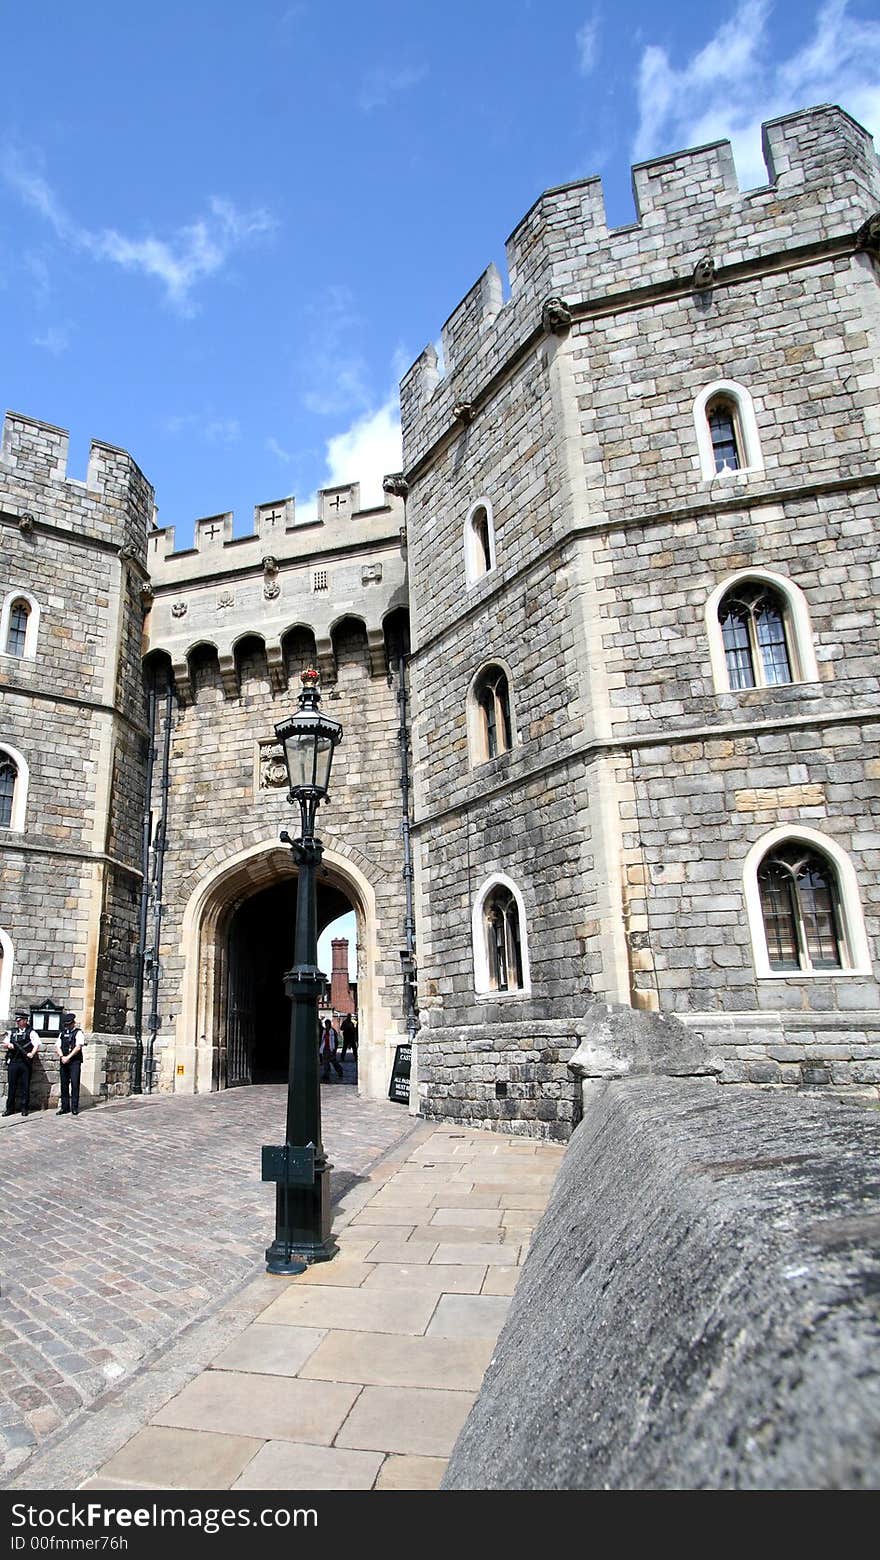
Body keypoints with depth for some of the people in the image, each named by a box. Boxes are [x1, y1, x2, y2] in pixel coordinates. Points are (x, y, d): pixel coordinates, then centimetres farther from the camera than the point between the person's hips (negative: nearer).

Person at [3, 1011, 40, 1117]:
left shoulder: (31, 1032, 1)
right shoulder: (11, 1032, 13)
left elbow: (37, 1044, -8)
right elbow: (4, 1045, 14)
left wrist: (32, 1054, -23)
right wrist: (8, 1045, -8)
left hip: (25, 1062, -3)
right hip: (13, 1062, 3)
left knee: (25, 1086, 2)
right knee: (11, 1086, 5)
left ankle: (24, 1108, 9)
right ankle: (10, 1108, 14)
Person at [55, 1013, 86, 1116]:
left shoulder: (78, 1033, 1)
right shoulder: (62, 1033, 17)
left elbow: (78, 1047, -10)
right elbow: (57, 1046, 8)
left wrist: (68, 1057, -15)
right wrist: (62, 1056, -9)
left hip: (75, 1061, -5)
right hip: (63, 1061, 5)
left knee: (75, 1084, -7)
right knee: (63, 1084, 6)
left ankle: (74, 1107, -2)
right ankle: (64, 1107, 13)